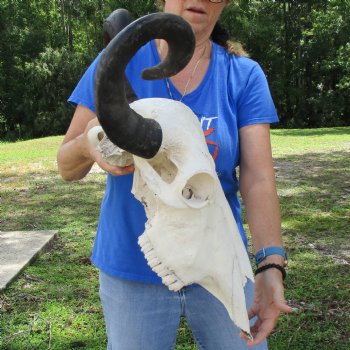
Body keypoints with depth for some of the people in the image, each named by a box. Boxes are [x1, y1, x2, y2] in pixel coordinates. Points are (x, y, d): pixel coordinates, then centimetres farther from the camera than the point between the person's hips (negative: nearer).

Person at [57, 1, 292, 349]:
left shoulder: (245, 76, -5)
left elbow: (258, 178, -14)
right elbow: (66, 168, -5)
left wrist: (270, 265, -29)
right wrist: (86, 146, -29)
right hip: (132, 270, 0)